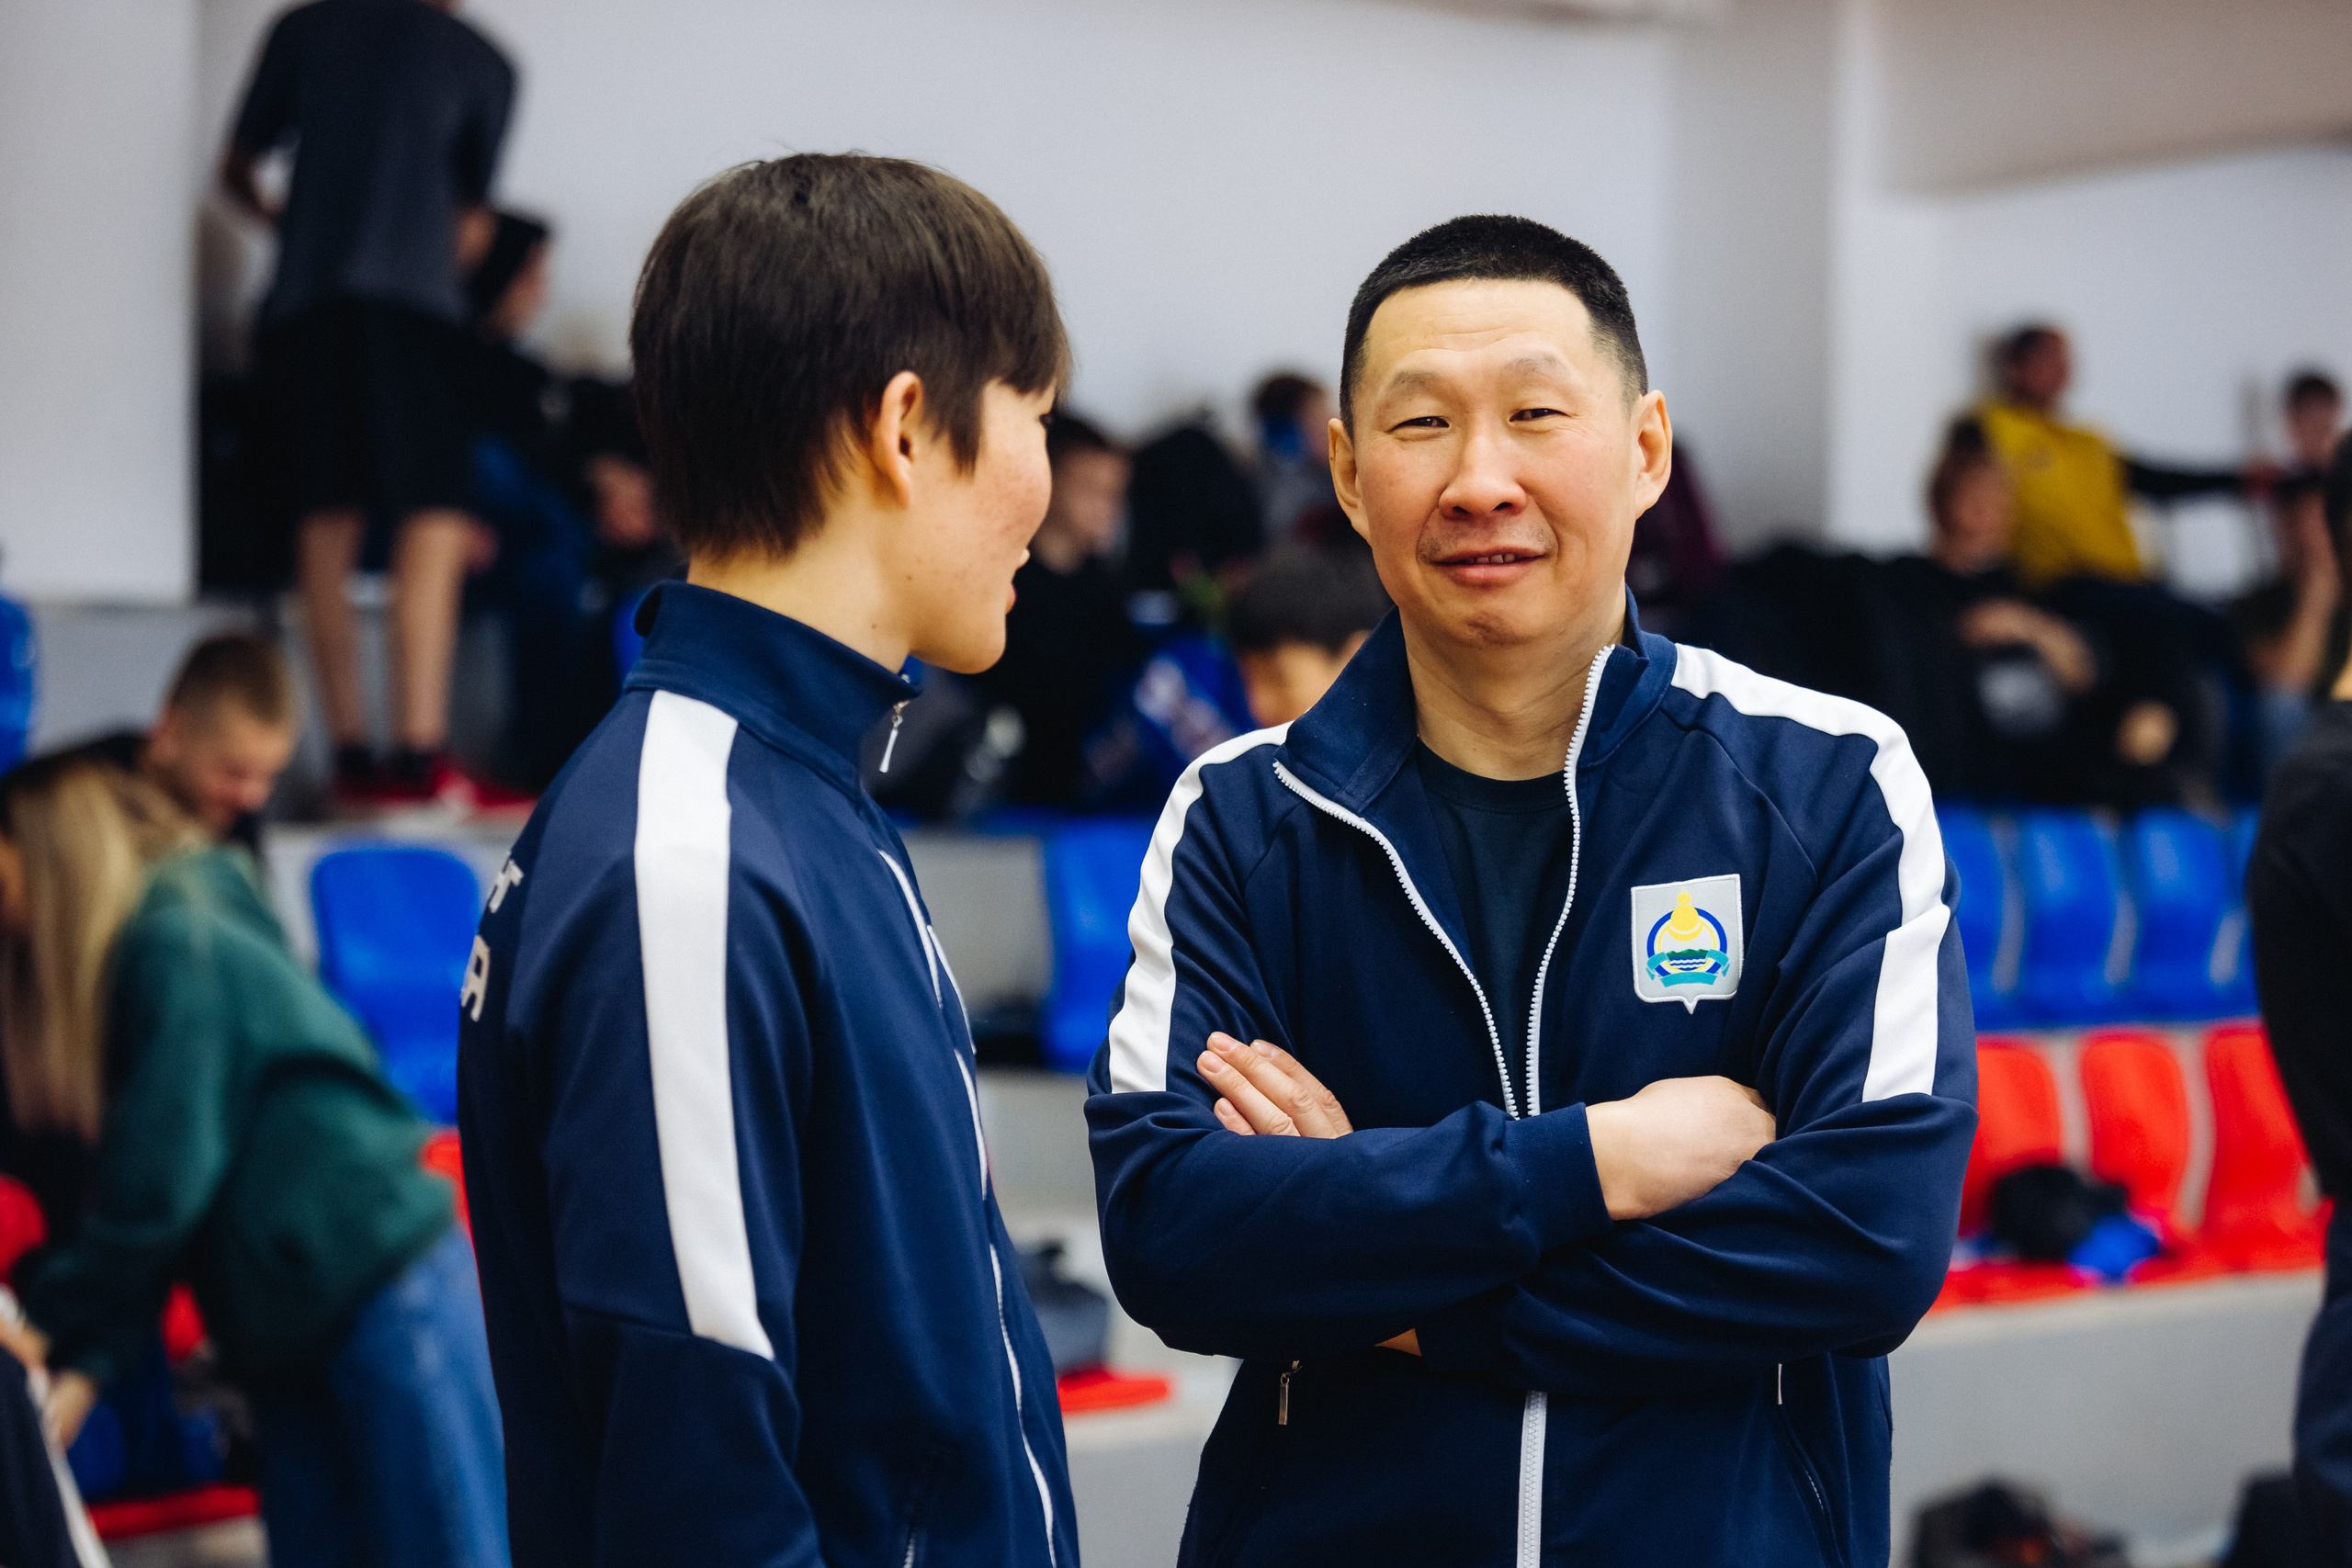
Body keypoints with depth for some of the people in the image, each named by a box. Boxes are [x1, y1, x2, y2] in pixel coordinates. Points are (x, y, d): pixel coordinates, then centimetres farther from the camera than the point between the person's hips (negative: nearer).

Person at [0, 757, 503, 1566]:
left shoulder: (179, 946, -13)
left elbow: (156, 1191, -15)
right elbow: (128, 1200, 6)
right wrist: (82, 1368, -6)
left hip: (388, 1291, -9)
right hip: (286, 1333, 9)